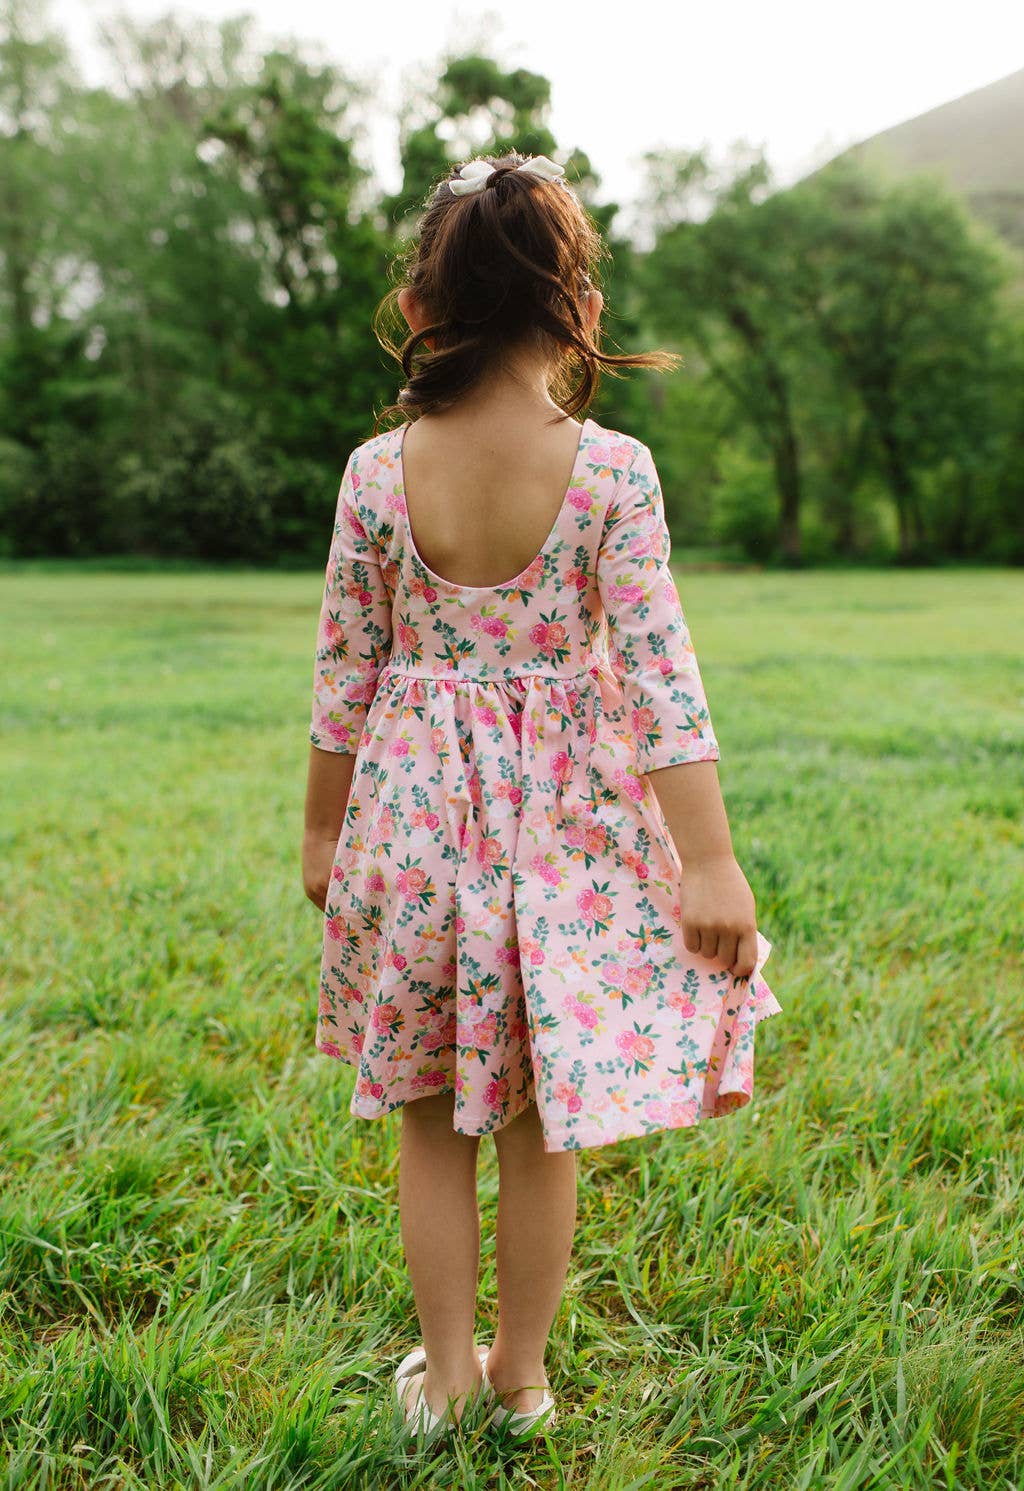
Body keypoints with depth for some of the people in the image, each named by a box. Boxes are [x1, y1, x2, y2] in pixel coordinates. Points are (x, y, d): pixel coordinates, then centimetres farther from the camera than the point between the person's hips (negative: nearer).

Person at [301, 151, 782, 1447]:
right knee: (541, 1126, 14)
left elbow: (344, 670, 0)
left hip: (417, 815, 1)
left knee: (431, 1117, 17)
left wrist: (324, 826, 12)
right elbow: (660, 674, -14)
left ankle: (446, 1368, 29)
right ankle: (520, 1373, 30)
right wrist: (708, 860, -10)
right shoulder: (612, 468, -12)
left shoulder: (378, 468, -7)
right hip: (563, 826, -1)